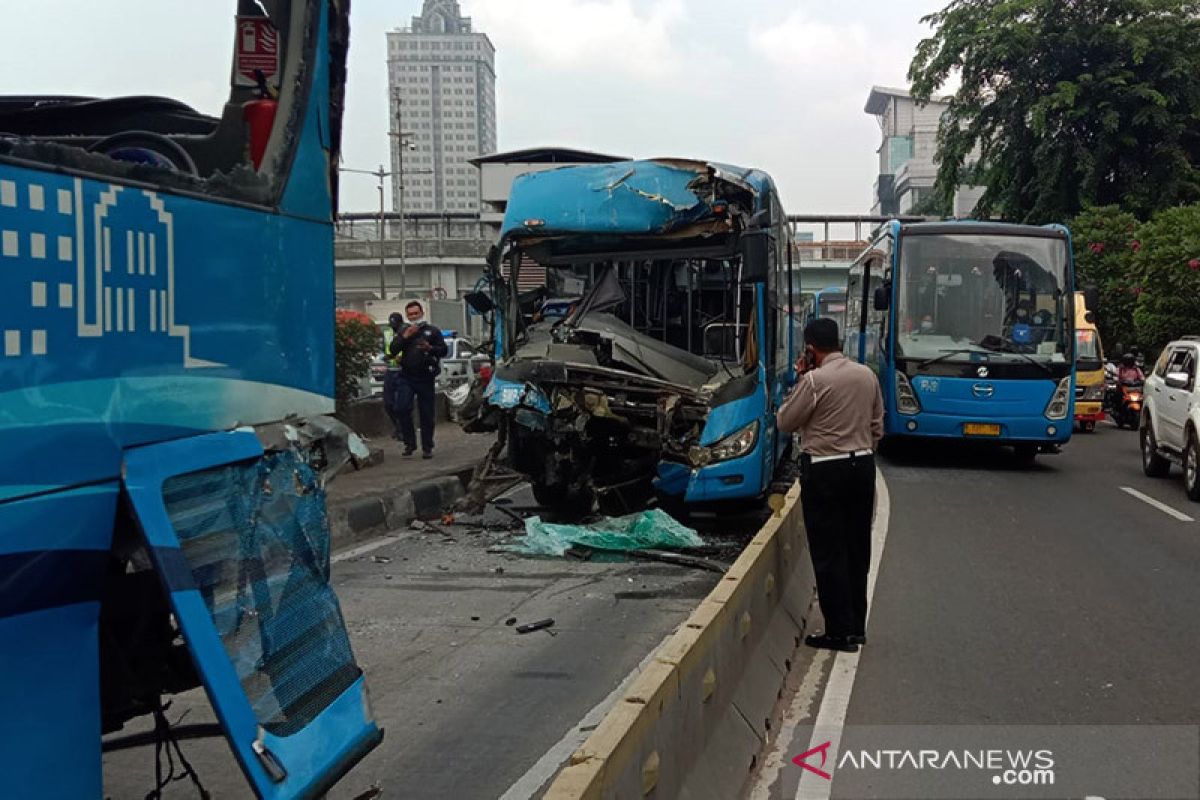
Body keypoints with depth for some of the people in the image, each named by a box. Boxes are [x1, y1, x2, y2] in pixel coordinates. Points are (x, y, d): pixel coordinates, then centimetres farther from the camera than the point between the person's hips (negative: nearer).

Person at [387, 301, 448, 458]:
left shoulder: (432, 331, 7)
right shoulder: (403, 331, 14)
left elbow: (444, 350, 3)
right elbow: (392, 350, 4)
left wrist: (430, 348, -16)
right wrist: (405, 337, -9)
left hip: (425, 377, -2)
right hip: (406, 376, 2)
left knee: (426, 413, 0)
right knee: (402, 409, -11)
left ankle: (427, 448, 9)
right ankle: (409, 443, 3)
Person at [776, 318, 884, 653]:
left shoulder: (814, 380, -15)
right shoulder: (867, 375, 5)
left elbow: (785, 422, -5)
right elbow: (877, 425, 12)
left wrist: (799, 380, 0)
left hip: (824, 472, -7)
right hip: (862, 465, 7)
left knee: (828, 553, 0)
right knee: (857, 548, 14)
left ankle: (841, 631, 3)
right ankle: (857, 625, 22)